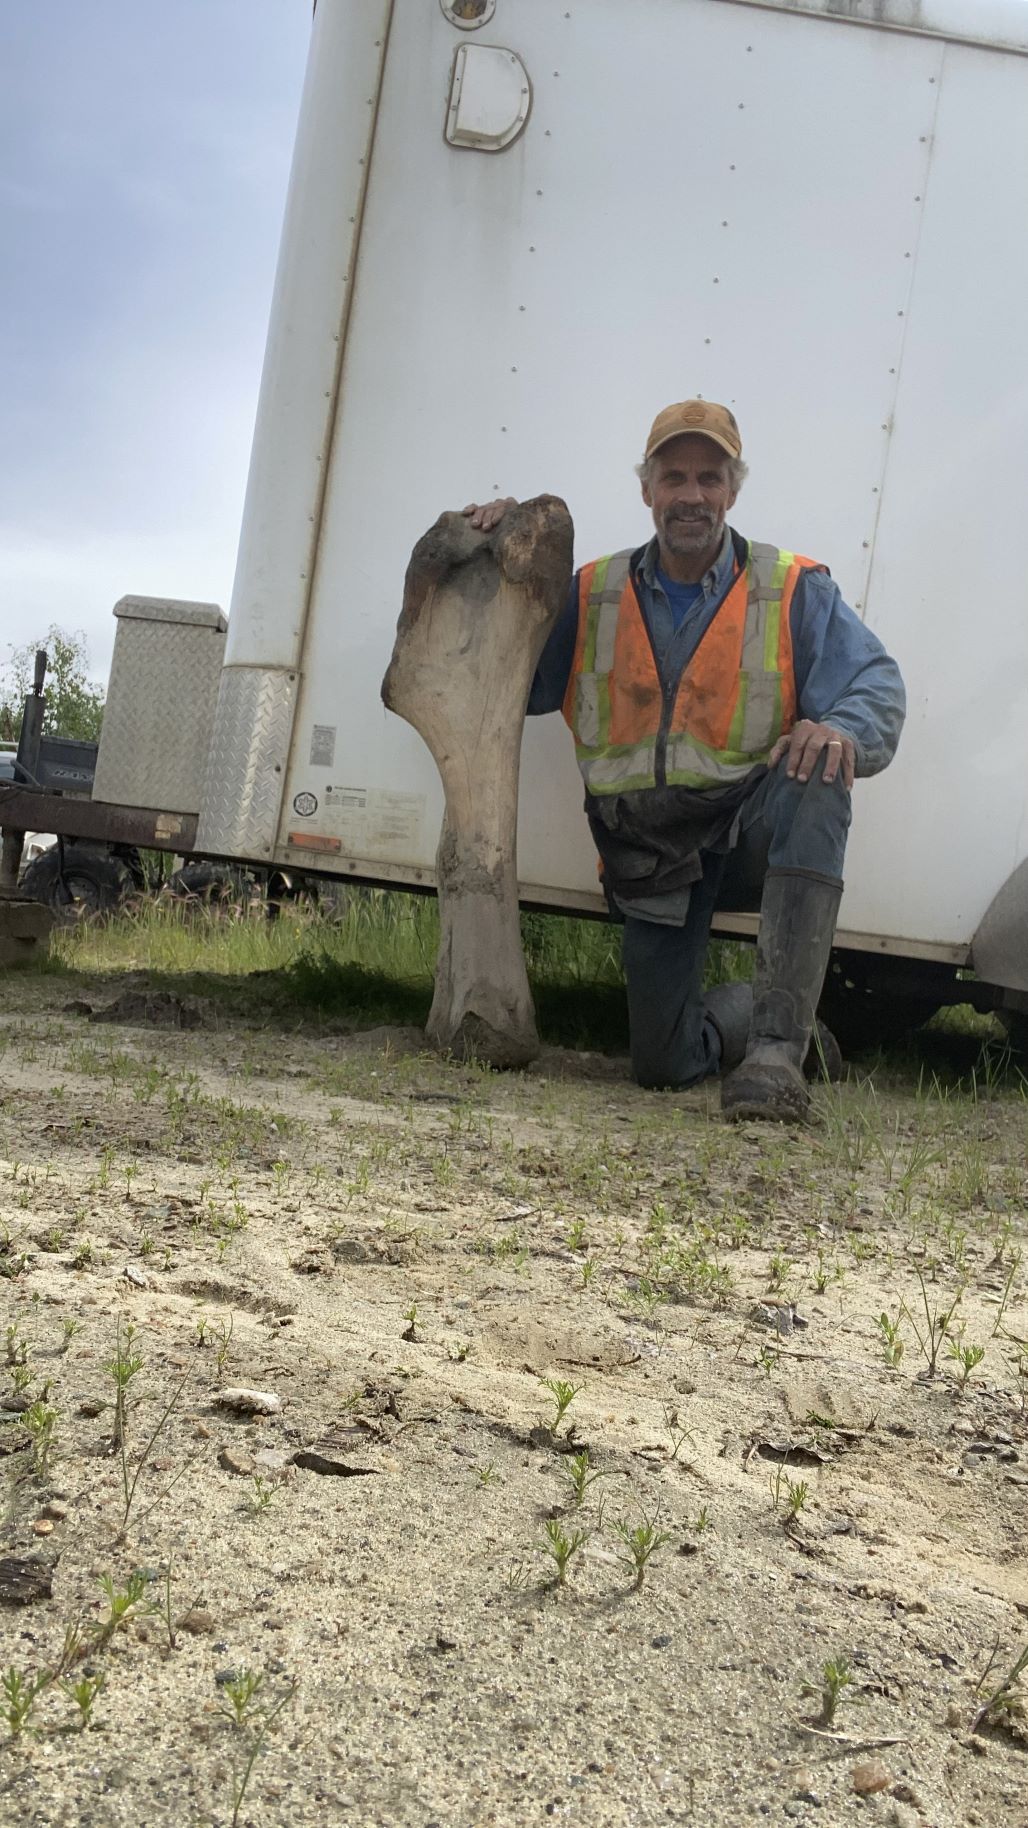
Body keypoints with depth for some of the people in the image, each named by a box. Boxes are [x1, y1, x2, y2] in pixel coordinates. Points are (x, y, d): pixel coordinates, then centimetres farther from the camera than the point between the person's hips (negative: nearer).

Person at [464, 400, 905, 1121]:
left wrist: (840, 729, -32)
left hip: (751, 827, -2)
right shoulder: (594, 596, 9)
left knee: (814, 784, -40)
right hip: (649, 852, 2)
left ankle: (776, 1044, -38)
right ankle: (746, 1014, 33)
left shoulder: (794, 590, 2)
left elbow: (876, 683, -8)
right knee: (662, 1062, -5)